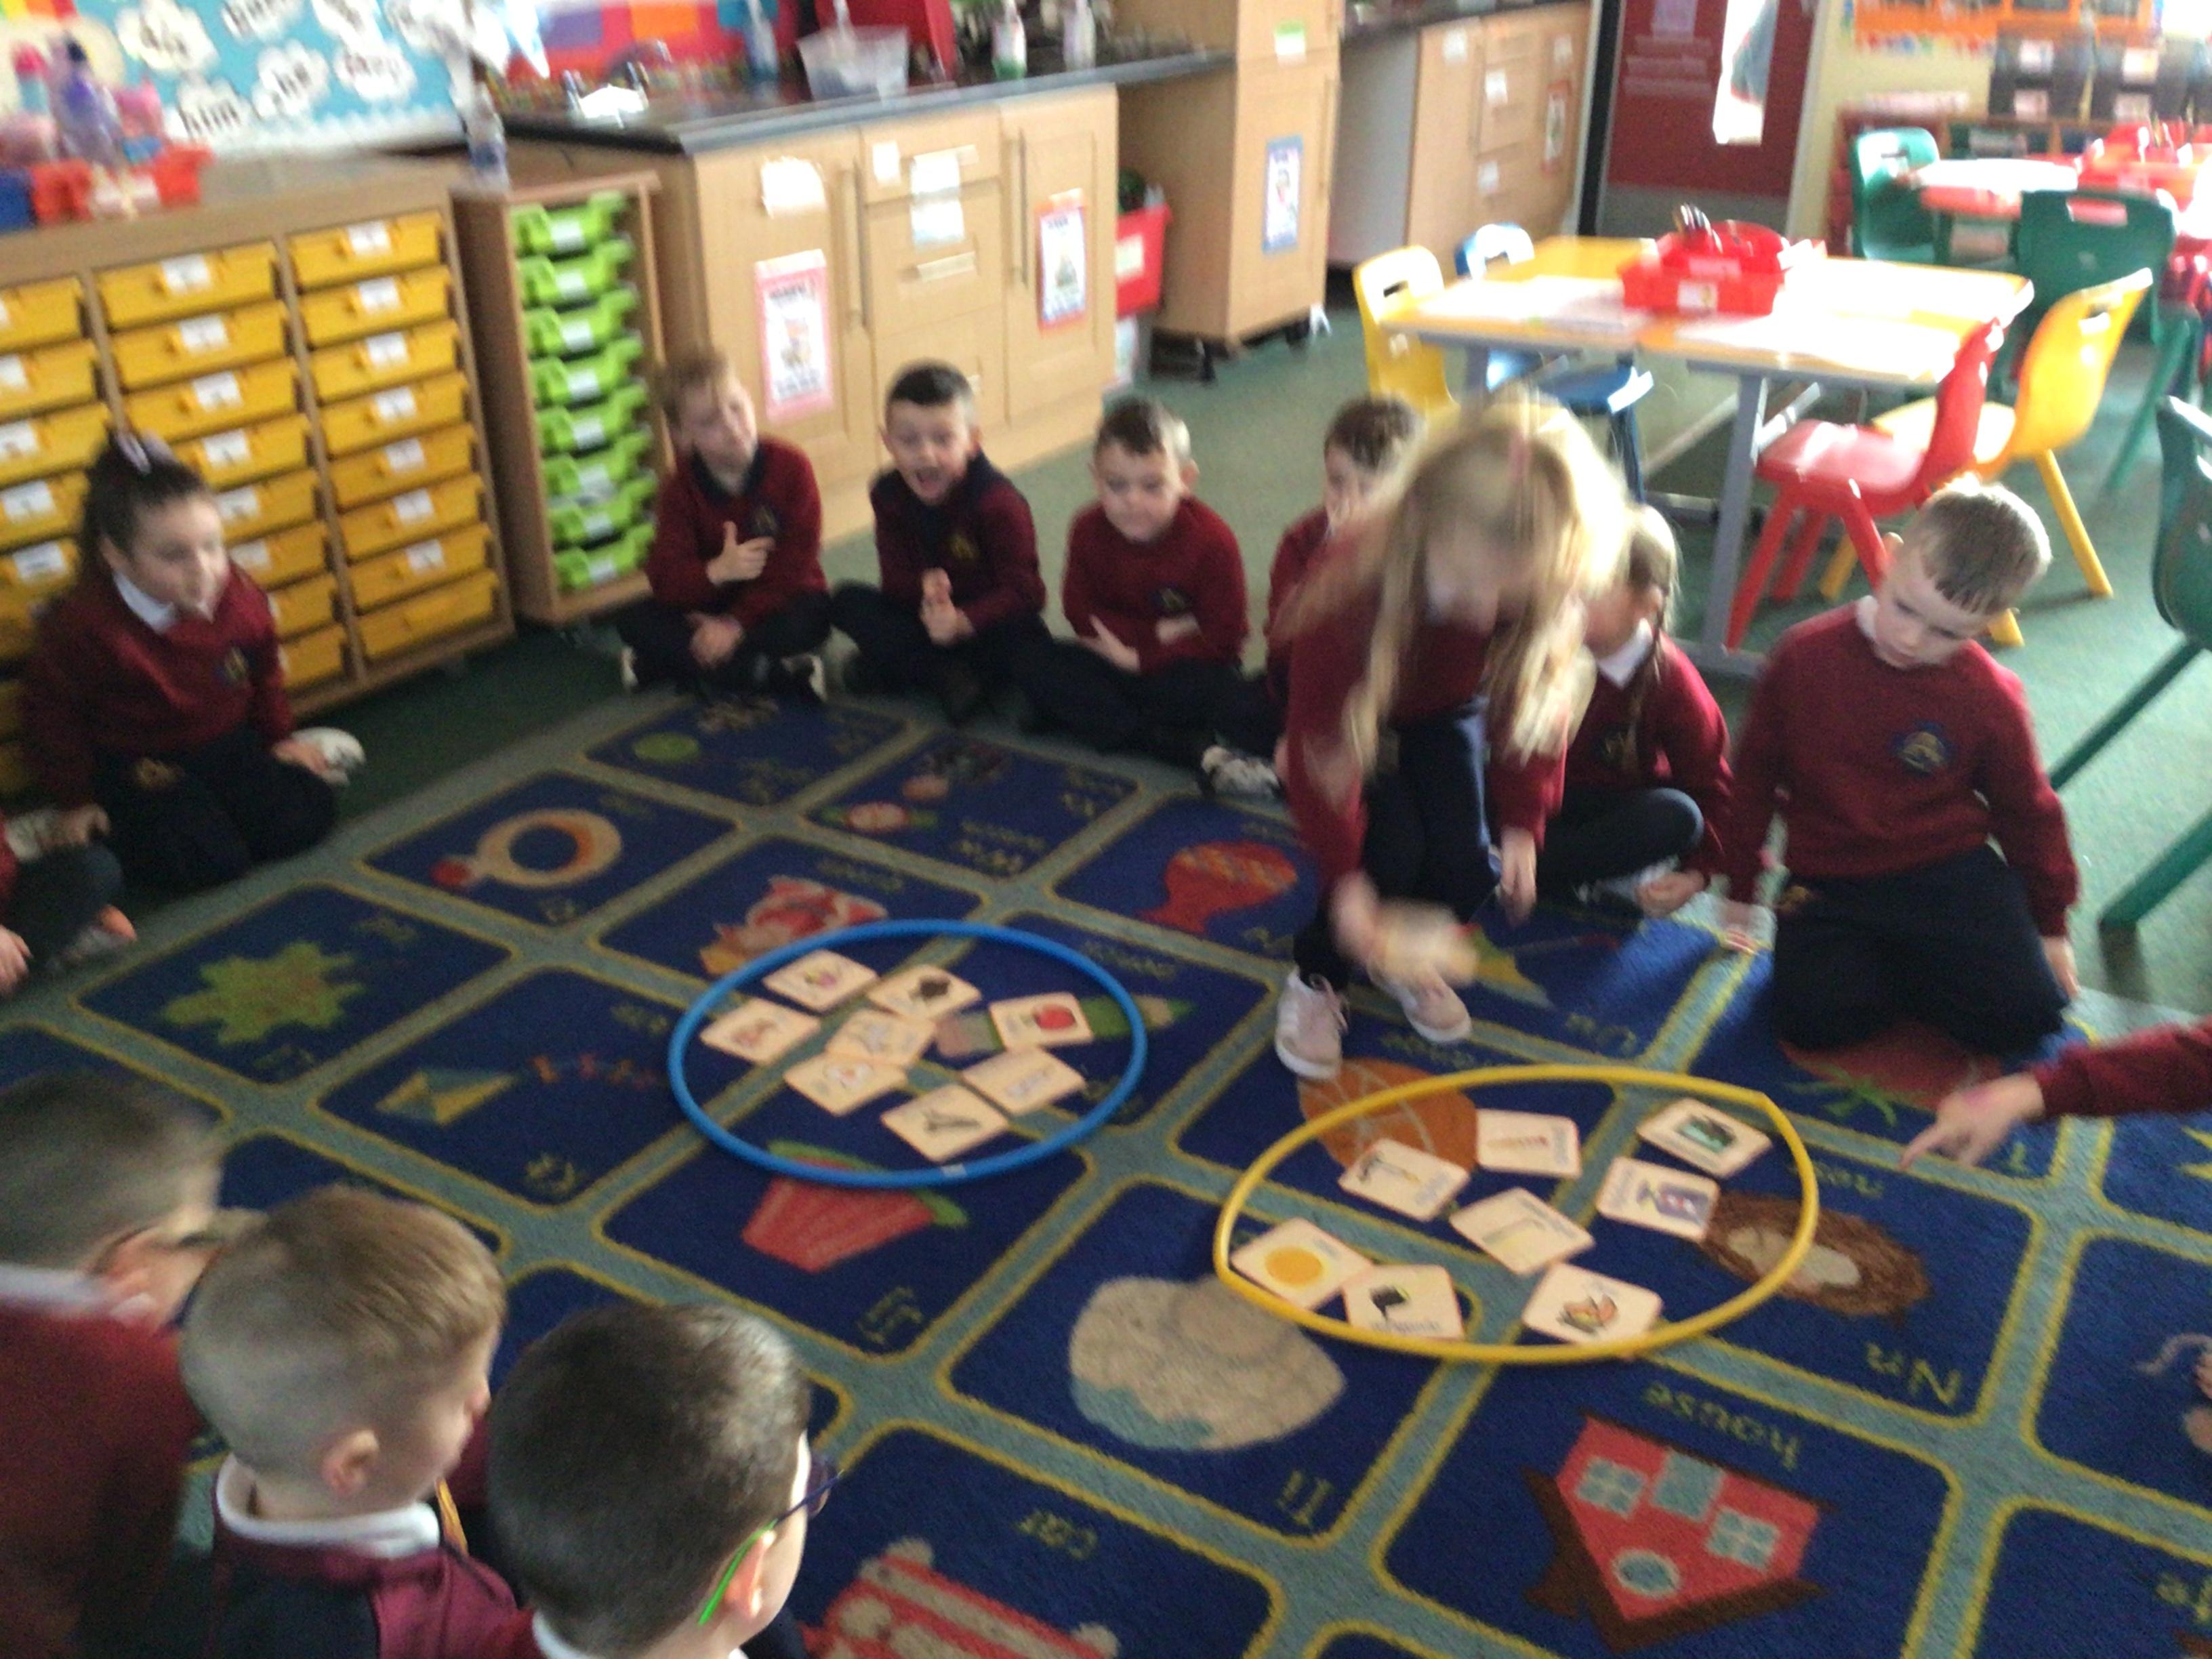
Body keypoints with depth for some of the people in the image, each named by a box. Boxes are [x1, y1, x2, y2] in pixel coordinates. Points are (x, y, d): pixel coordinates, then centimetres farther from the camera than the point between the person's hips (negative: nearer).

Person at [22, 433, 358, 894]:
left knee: (304, 823, -13)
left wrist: (279, 740, 16)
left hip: (231, 744, 4)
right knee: (212, 864, -21)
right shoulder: (83, 625, -25)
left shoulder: (239, 597, -13)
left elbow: (265, 676, 8)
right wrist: (77, 800, -4)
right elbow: (53, 714, -10)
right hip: (138, 765, -4)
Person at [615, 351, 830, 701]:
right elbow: (665, 578, -17)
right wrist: (716, 572, -39)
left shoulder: (791, 466, -15)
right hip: (711, 604, 3)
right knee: (633, 621, -21)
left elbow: (796, 564, -18)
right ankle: (781, 675, -29)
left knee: (809, 616, -37)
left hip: (779, 603, -3)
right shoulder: (679, 489, -8)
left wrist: (737, 623, -27)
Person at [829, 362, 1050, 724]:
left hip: (988, 622, -5)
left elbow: (1023, 591, -27)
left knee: (1026, 647, -37)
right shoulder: (888, 493, -8)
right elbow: (896, 576, -9)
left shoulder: (999, 502, -23)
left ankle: (911, 668, -19)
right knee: (846, 601, -14)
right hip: (928, 620, 5)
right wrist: (924, 587, -35)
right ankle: (950, 677, -24)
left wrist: (964, 622, -45)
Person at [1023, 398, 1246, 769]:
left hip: (1185, 660, -4)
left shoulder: (1212, 540, -20)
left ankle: (1088, 714, -19)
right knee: (1043, 670, -21)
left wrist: (1138, 656, -23)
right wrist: (1157, 633, -21)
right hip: (1119, 654, 4)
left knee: (1211, 685, -37)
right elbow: (1081, 611, -8)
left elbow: (1220, 637, -18)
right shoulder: (1089, 529, -10)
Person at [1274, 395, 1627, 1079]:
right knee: (1393, 850, -22)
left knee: (1468, 867, -11)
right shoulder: (1349, 591, -43)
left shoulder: (1543, 588, -33)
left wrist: (1523, 825, -15)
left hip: (1449, 709, 3)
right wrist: (1345, 877, -34)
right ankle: (1316, 981, 4)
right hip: (1353, 713, -3)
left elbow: (1537, 704, -14)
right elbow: (1320, 742, -34)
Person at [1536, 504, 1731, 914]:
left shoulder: (1672, 683, -17)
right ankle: (1609, 880, -24)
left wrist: (1698, 872, -24)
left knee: (1678, 817, -33)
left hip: (1619, 809, -1)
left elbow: (1709, 789, -10)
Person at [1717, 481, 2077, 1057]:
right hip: (1830, 886, 0)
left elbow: (2028, 813, 8)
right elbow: (1754, 774, 4)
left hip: (1950, 875, 1)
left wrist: (2050, 925, 16)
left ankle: (1898, 964, 11)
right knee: (1813, 1019, -23)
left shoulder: (1991, 699, -7)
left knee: (2025, 1015, -16)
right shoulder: (1806, 656, -7)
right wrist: (1740, 890, 10)